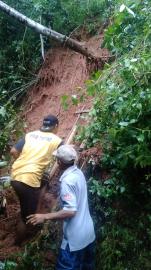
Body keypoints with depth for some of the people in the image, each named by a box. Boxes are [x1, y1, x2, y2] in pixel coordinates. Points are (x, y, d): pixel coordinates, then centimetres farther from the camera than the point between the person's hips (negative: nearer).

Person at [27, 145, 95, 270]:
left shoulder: (67, 181, -23)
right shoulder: (79, 172, 2)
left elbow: (70, 211, -27)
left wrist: (44, 217, -23)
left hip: (76, 237, -9)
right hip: (88, 231, 9)